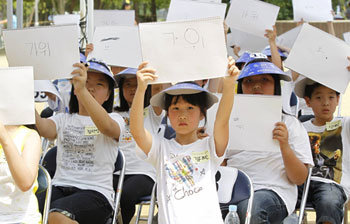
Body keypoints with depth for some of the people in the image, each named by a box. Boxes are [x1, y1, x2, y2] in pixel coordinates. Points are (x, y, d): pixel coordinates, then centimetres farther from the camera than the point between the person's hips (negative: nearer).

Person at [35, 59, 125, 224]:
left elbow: (107, 127, -17)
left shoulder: (114, 119, 10)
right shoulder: (63, 119, 20)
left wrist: (83, 91, -33)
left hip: (96, 193, -3)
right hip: (59, 187, 3)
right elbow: (45, 130, -5)